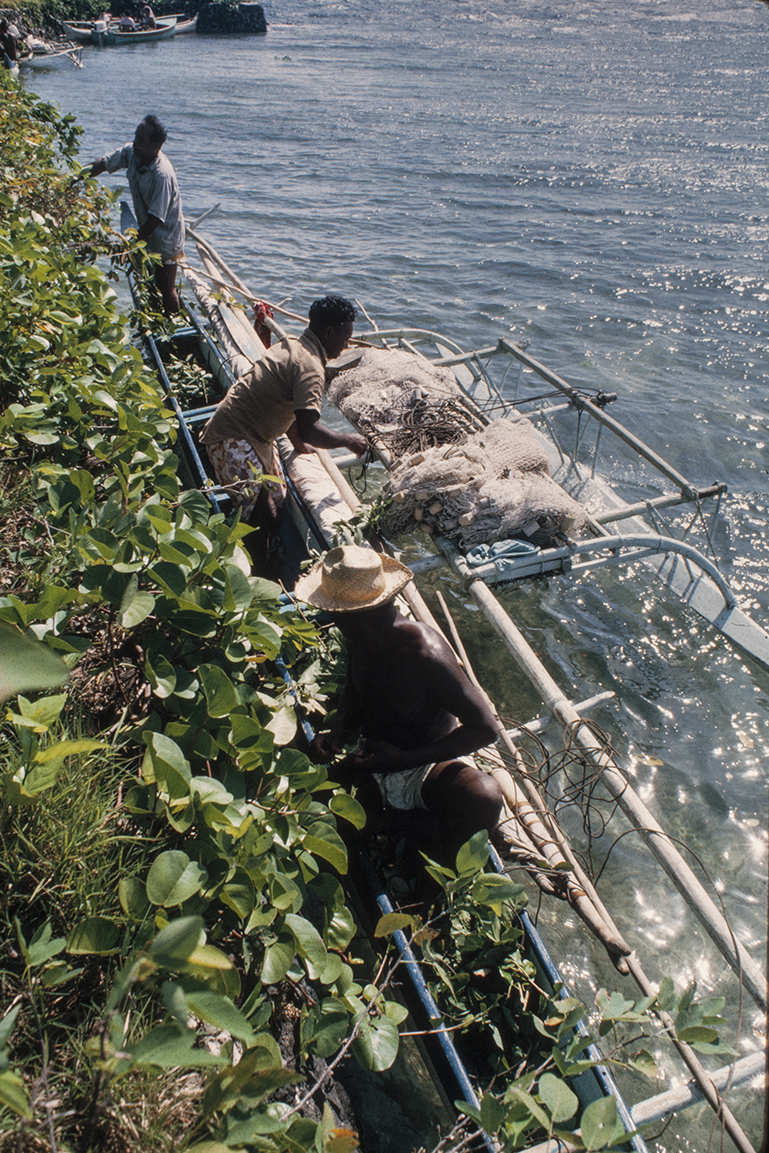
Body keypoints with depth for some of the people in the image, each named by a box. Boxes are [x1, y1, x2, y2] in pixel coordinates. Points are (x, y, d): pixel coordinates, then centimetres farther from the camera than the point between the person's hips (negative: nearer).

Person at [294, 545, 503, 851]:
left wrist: (404, 759, -27)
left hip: (425, 767, -6)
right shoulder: (360, 639, -6)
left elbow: (485, 728, -25)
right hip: (374, 757, 6)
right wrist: (338, 737, -6)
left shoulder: (425, 654, -28)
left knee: (483, 796, -35)